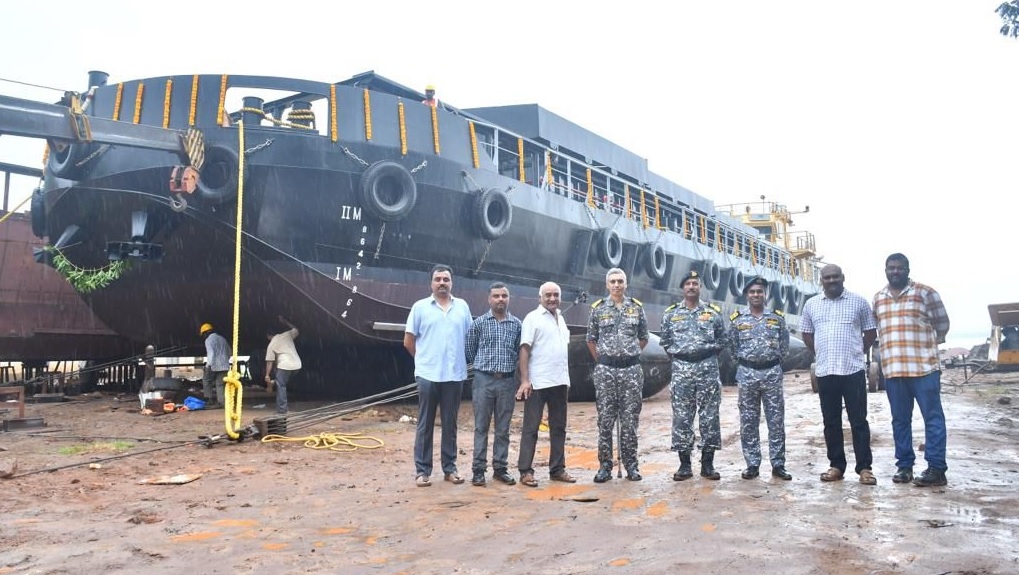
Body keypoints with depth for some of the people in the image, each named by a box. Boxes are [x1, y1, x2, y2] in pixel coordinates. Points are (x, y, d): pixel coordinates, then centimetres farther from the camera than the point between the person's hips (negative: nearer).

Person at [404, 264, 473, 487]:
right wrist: (425, 359, 9)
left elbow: (470, 337, 13)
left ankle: (450, 467, 19)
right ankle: (422, 470, 10)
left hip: (455, 374, 2)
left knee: (450, 423, 10)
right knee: (425, 424, 4)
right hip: (428, 374, -2)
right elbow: (408, 341, 5)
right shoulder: (420, 307, 1)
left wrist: (459, 359, 10)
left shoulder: (462, 306, 7)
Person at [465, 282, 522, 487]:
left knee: (503, 428, 8)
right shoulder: (479, 323, 2)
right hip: (484, 380, -2)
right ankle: (478, 470, 7)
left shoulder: (516, 324, 6)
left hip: (507, 381, 2)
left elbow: (519, 351, 14)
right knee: (481, 427, 1)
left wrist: (506, 365, 12)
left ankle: (500, 468, 17)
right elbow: (470, 350, 9)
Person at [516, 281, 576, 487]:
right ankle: (526, 471, 3)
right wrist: (524, 380, -18)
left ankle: (557, 469, 18)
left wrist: (566, 378, 16)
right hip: (538, 383, -7)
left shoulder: (561, 319, 15)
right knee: (531, 428, -1)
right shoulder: (533, 318, -6)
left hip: (560, 382, 7)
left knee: (558, 427, 11)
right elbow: (524, 350, -11)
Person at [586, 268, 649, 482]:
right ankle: (605, 466, 9)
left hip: (632, 369, 1)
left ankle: (631, 465, 13)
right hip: (606, 370, 0)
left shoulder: (637, 307, 5)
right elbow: (591, 339, 12)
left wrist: (629, 355, 12)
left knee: (630, 420, 4)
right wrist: (601, 360, 10)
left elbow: (643, 338, 15)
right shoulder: (598, 309, 3)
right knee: (605, 419, 2)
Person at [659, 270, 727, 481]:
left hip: (708, 368, 0)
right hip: (681, 369, 0)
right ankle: (684, 465, 9)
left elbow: (721, 341, 10)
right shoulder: (671, 313, 7)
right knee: (681, 417, 1)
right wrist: (677, 354, 5)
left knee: (709, 416, 2)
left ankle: (708, 464, 11)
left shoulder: (713, 312, 6)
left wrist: (706, 352, 1)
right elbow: (665, 341, 13)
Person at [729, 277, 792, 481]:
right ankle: (752, 464, 11)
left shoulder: (777, 317, 4)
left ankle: (778, 464, 11)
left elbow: (784, 345, 11)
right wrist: (744, 362, 7)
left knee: (776, 420, 3)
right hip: (747, 374, 0)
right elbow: (733, 346, 9)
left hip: (772, 373, 1)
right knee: (748, 421, 3)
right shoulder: (738, 318, 2)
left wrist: (773, 362, 9)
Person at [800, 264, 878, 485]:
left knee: (859, 420, 0)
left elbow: (871, 332, 9)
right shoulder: (811, 304, 8)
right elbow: (807, 334, 16)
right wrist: (821, 355, 11)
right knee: (831, 421, 7)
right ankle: (836, 465, 16)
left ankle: (864, 467, 7)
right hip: (825, 371, 2)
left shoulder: (858, 302, 3)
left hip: (854, 370, -2)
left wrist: (858, 352, 5)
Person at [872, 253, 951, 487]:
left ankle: (936, 469, 1)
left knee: (933, 417, -2)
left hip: (924, 366, -4)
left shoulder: (925, 292, 0)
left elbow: (942, 323, 6)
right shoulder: (878, 298, 13)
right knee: (900, 420, 9)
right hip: (892, 369, 4)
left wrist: (927, 344, 11)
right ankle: (904, 465, 17)